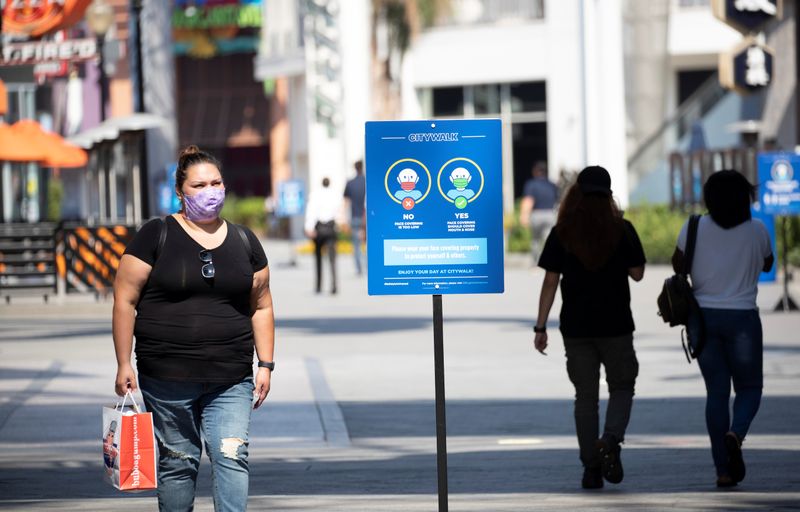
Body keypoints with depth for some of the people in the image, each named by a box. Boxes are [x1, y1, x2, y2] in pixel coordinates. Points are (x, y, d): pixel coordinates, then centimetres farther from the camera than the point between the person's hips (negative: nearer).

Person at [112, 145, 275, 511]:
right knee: (178, 463, 5)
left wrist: (265, 364, 8)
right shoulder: (157, 236, 0)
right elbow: (125, 301, -2)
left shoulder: (244, 241, 11)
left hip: (230, 381, 2)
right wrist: (124, 364, -6)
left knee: (231, 458, -10)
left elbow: (261, 306, 15)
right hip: (167, 380, -2)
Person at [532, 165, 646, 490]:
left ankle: (591, 467, 6)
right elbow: (637, 273, 2)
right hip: (615, 325, -1)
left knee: (585, 396, 8)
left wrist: (541, 326, -1)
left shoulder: (561, 233, -2)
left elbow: (550, 282, -4)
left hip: (576, 327, 1)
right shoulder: (622, 229, -3)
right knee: (621, 387, 12)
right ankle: (611, 440, -14)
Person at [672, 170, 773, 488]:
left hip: (703, 317, 2)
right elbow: (767, 264, 15)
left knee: (716, 391, 7)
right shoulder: (757, 230, -3)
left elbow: (677, 265, 10)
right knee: (749, 387, 12)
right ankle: (735, 434, -20)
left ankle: (724, 469, 1)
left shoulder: (695, 228, -3)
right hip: (742, 318, -2)